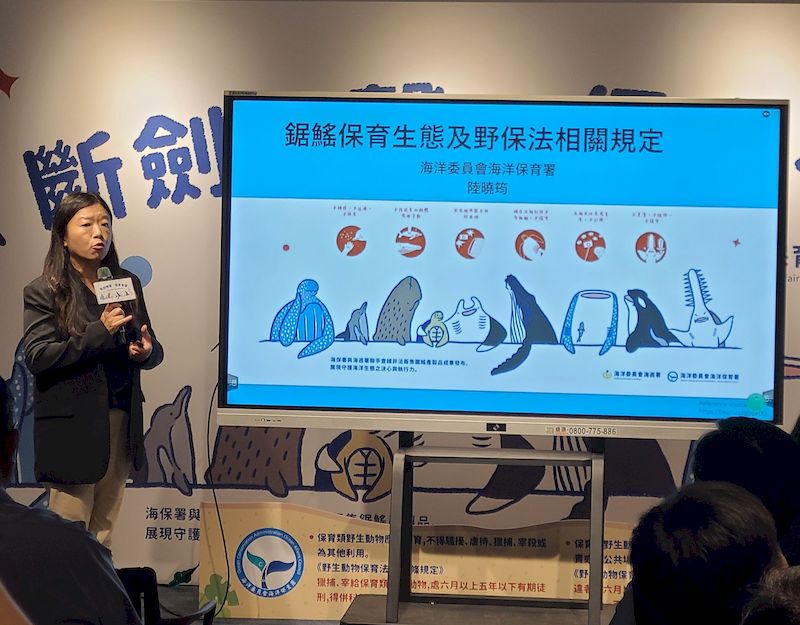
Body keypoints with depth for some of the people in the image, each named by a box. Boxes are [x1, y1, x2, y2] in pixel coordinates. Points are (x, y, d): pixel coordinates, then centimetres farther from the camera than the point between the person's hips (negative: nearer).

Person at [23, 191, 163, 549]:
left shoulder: (127, 283, 10)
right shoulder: (43, 292, -4)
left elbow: (153, 349, 15)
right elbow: (36, 358, -12)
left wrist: (146, 351, -10)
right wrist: (99, 332, -20)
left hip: (121, 423, 5)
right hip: (71, 429, -5)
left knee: (104, 530, 13)